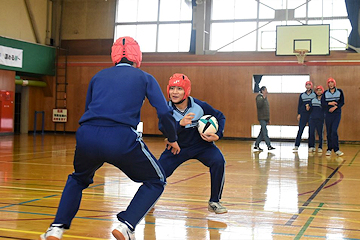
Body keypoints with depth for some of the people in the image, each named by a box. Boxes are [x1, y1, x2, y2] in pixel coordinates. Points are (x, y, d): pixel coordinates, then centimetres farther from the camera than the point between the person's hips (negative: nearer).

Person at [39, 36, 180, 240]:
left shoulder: (99, 76, 25)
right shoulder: (144, 78, 16)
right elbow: (164, 112, 7)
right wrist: (173, 139, 23)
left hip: (86, 137, 4)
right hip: (122, 139, -4)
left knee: (78, 179, 34)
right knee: (156, 181, 18)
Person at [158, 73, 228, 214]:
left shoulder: (199, 106, -18)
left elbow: (220, 117, -3)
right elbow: (163, 128, -33)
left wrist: (217, 135, -18)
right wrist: (180, 123, -50)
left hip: (201, 145, 0)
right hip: (178, 147, 1)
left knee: (218, 161, -25)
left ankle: (214, 202, -7)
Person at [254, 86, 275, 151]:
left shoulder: (265, 98, 18)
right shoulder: (259, 97, -8)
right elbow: (259, 105, -25)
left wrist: (268, 119, 22)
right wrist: (263, 98, -30)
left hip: (265, 118, 9)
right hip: (262, 118, -9)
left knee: (262, 132, 10)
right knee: (265, 132, -9)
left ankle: (256, 145, 15)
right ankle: (269, 146, -11)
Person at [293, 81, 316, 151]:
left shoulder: (315, 94, 7)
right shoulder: (302, 95, 13)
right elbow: (299, 105, 12)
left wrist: (309, 106, -9)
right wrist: (299, 114, 5)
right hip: (303, 114, 1)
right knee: (300, 130, -5)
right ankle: (296, 146, -6)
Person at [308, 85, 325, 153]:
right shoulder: (313, 99, 12)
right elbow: (310, 109, 13)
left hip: (320, 119, -2)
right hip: (312, 119, 2)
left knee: (320, 133, 2)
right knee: (311, 133, -5)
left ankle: (320, 147, 10)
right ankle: (311, 147, 2)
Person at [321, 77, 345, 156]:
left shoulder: (339, 91, 5)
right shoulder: (325, 93, 8)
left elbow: (342, 102, 0)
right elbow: (322, 103, 1)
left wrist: (335, 107, -14)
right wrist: (330, 103, -16)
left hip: (337, 114, -2)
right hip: (328, 114, 2)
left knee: (334, 131, -14)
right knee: (329, 132, 2)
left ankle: (336, 149, -12)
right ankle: (329, 149, 9)